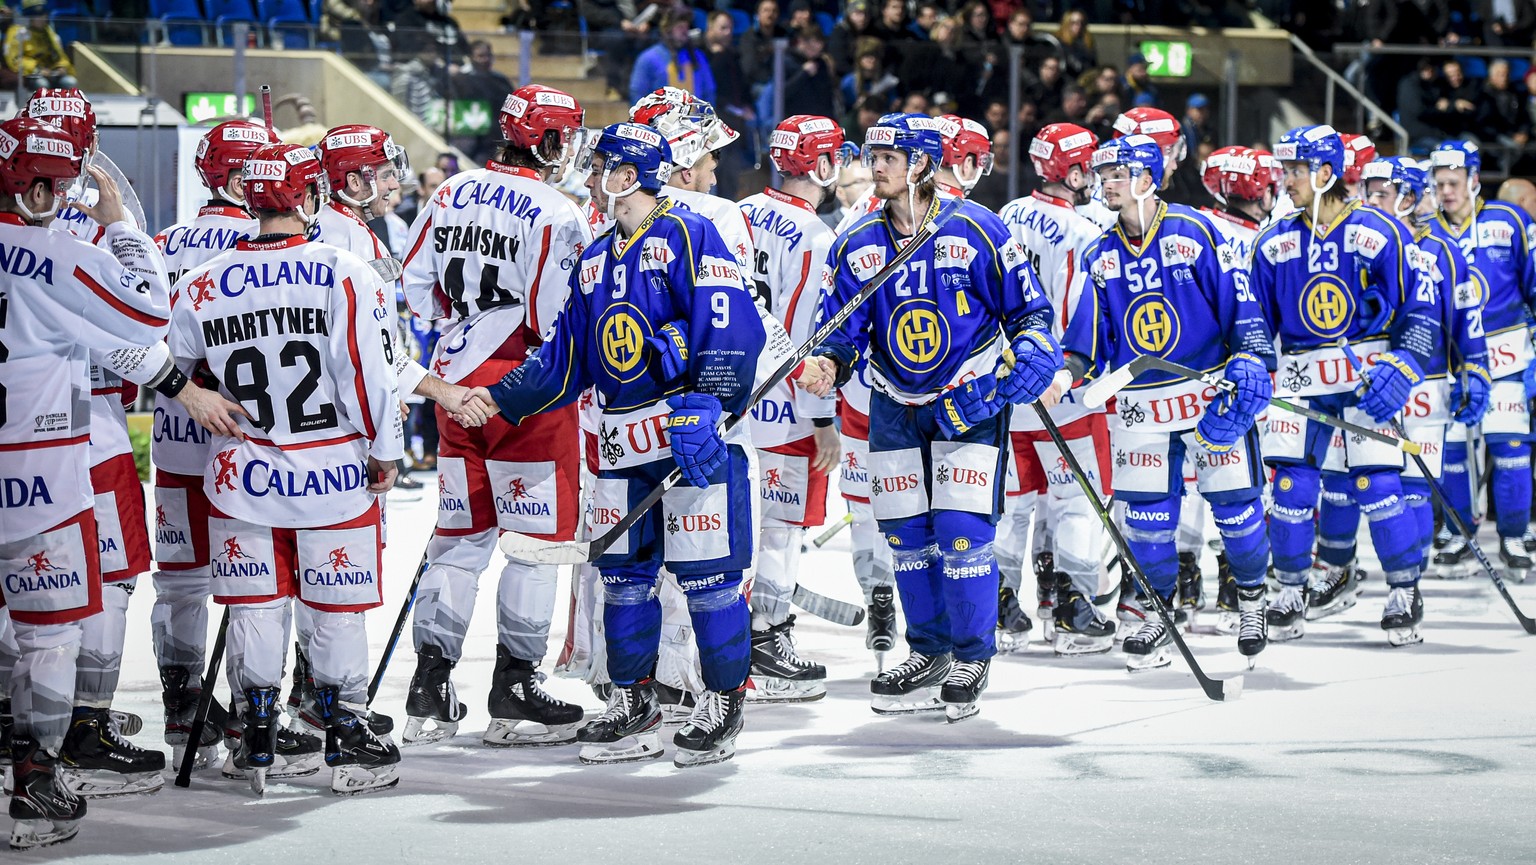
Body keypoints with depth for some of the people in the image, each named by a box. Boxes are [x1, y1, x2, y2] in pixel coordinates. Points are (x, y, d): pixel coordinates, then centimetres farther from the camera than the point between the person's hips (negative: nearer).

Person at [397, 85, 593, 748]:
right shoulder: (556, 215, -14)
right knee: (537, 537, 3)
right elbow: (557, 320, -17)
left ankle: (430, 692, 11)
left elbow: (414, 289, 10)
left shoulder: (449, 196, 6)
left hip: (458, 385, 7)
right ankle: (514, 695, 4)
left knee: (460, 536, 13)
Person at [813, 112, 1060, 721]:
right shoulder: (857, 246, 0)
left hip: (973, 399, -4)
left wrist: (1034, 351, -19)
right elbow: (844, 329, 3)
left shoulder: (974, 229, -10)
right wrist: (830, 364, -18)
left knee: (962, 530, -10)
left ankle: (972, 660, 3)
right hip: (896, 407, 4)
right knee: (906, 534, 6)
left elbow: (1026, 305, -1)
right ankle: (929, 654, 22)